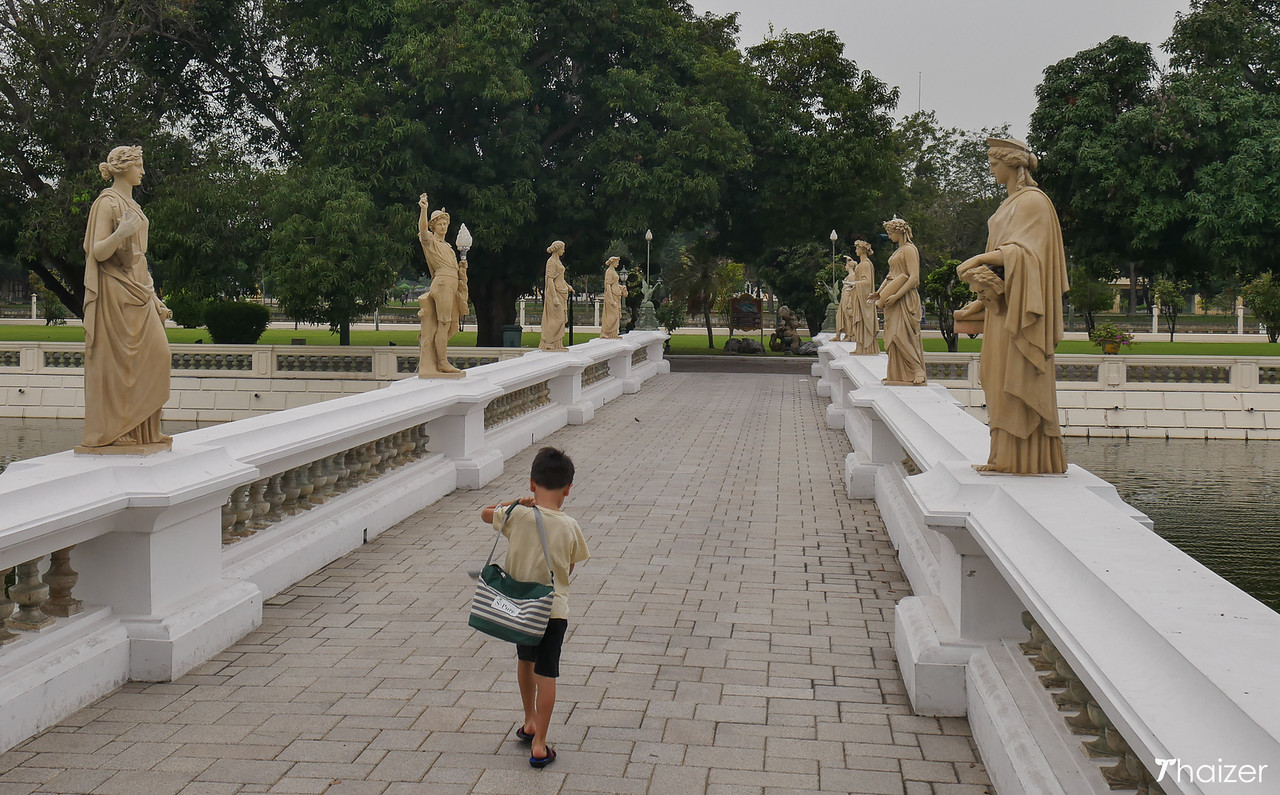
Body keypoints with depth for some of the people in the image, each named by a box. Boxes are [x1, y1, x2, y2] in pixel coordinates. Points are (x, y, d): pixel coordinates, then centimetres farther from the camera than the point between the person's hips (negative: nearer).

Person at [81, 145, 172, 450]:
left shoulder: (131, 204, 19)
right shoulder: (107, 202, -8)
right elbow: (99, 252, -14)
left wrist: (154, 299, 18)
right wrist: (120, 233, -34)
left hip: (137, 290, 9)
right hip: (115, 290, -9)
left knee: (155, 353, 2)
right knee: (116, 360, -8)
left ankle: (140, 430, 5)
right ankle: (111, 432, -4)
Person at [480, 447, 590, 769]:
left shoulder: (517, 516, -11)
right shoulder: (569, 527, -13)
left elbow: (485, 513, 9)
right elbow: (570, 567, 1)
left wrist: (519, 502, 8)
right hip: (553, 609, -2)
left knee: (525, 661, 25)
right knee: (546, 674, 4)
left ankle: (530, 722, 41)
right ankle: (539, 744, 4)